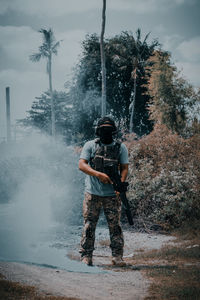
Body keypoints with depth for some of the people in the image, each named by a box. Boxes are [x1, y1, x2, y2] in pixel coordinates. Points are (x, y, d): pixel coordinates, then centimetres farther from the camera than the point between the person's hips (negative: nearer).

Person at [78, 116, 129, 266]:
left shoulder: (121, 147, 7)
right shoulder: (90, 145, 4)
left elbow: (124, 168, 4)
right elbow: (81, 165, -5)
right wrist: (99, 174, -20)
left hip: (112, 194, 1)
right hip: (92, 193, 0)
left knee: (115, 226, -1)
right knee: (89, 226, 0)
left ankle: (117, 256, 6)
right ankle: (86, 256, 7)